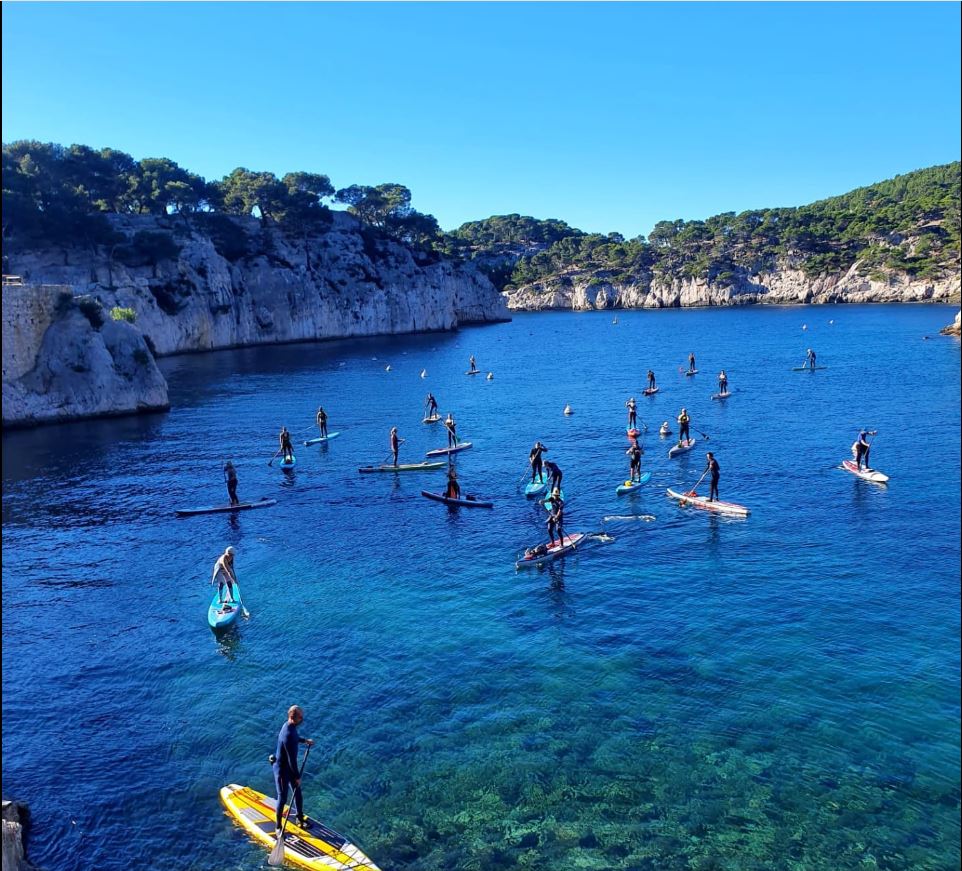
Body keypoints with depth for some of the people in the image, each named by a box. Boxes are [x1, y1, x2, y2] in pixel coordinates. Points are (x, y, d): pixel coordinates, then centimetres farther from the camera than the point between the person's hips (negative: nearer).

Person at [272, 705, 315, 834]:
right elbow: (292, 759, -27)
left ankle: (300, 819, 36)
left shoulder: (290, 726, -5)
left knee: (298, 795, 19)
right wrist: (297, 777, -18)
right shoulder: (288, 735, -34)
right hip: (282, 770, -9)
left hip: (290, 767, 9)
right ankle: (279, 827, 23)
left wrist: (304, 740, 15)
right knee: (282, 799, 6)